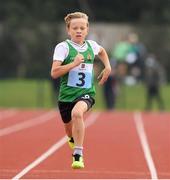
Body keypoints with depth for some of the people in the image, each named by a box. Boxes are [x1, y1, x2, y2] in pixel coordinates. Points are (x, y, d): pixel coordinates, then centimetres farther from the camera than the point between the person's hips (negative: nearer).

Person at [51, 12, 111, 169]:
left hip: (86, 93, 0)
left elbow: (102, 51, 32)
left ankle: (78, 155, -31)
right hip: (67, 94, 0)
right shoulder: (63, 47, -8)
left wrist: (107, 67, 17)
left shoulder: (92, 45, 5)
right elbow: (54, 73, -17)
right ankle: (74, 140, 58)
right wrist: (74, 63, -24)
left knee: (77, 112, -34)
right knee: (69, 128, 17)